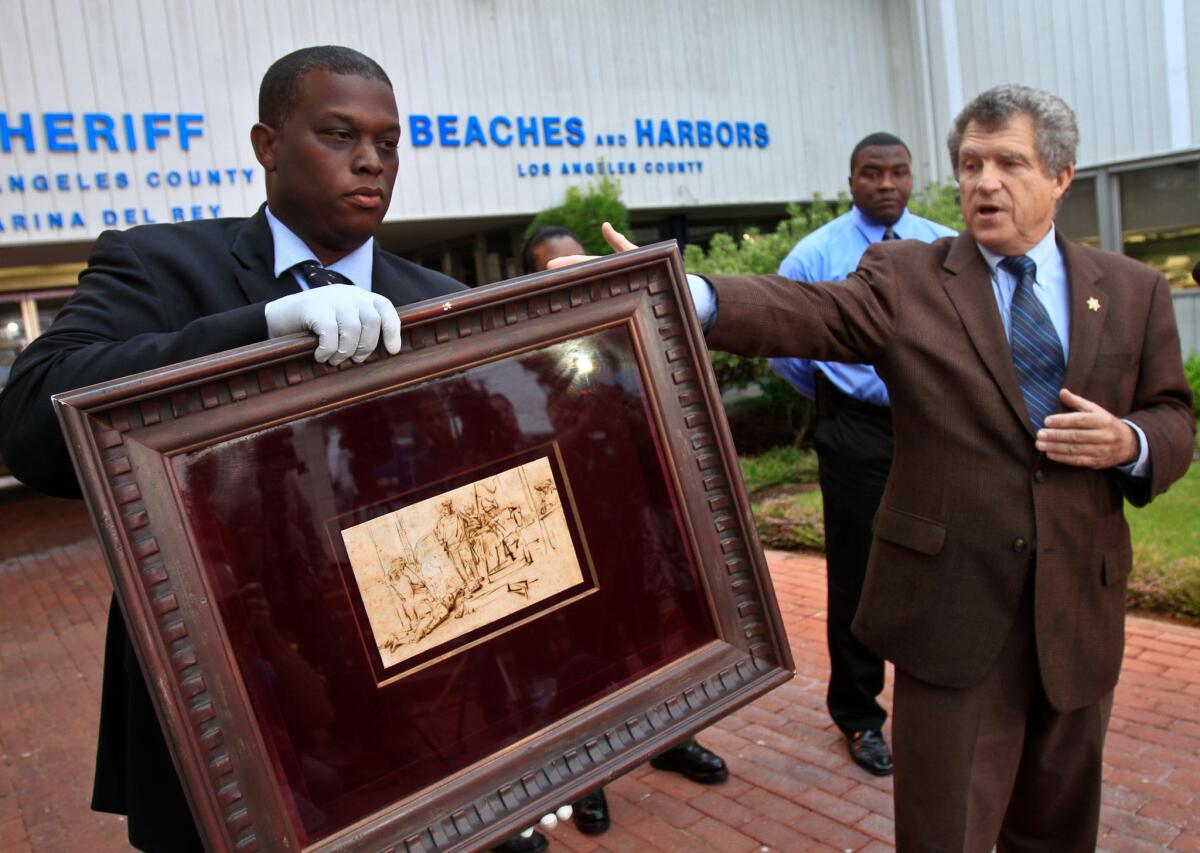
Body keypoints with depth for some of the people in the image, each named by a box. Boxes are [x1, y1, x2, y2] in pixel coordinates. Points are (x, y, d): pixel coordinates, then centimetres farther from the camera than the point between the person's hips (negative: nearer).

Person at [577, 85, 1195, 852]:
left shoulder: (1134, 291, 6)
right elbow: (808, 314, -20)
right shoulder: (906, 277, -3)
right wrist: (681, 292, -38)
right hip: (954, 609, -3)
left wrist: (1129, 443, -12)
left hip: (1081, 612, 4)